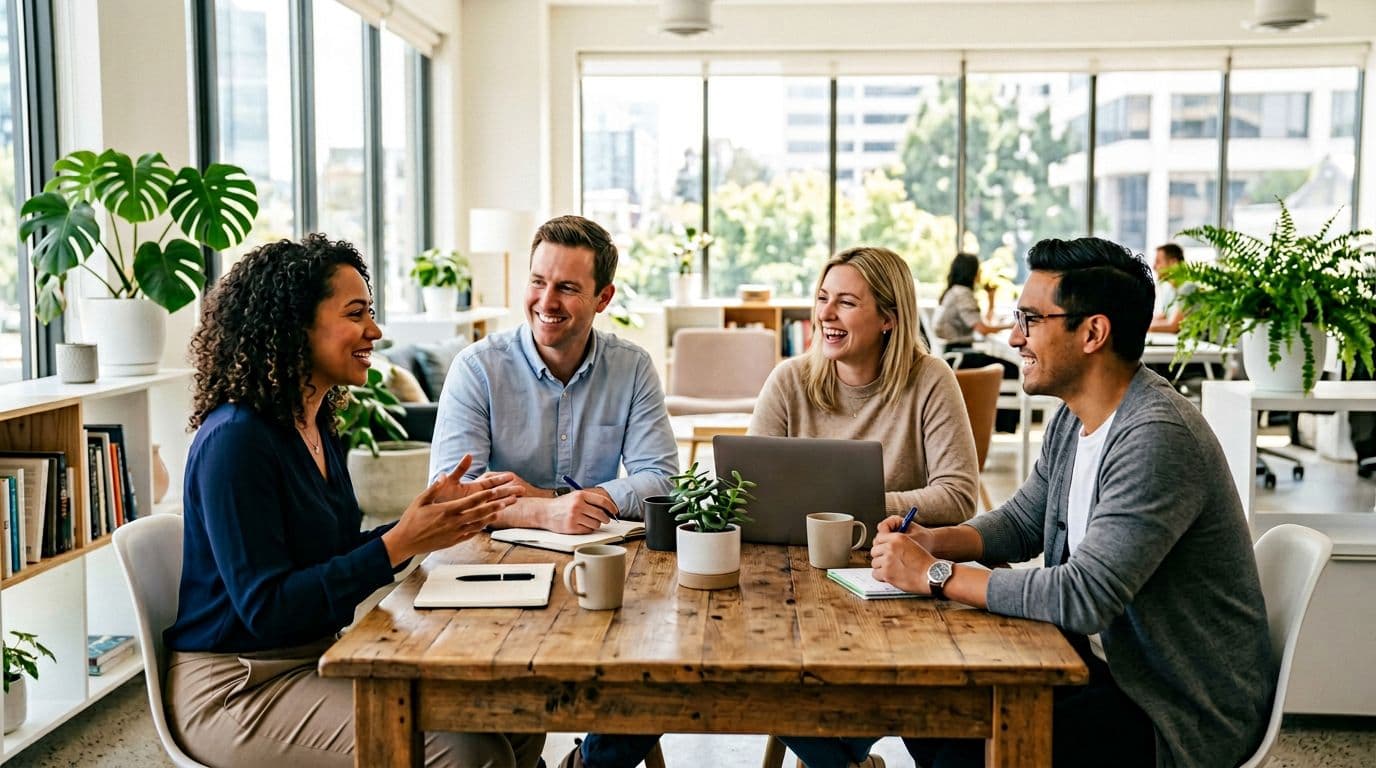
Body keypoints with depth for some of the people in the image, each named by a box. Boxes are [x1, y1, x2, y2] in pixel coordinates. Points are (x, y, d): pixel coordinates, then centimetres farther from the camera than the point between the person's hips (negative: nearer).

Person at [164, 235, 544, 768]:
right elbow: (266, 609, -22)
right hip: (237, 687, -8)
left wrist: (431, 516, -2)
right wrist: (401, 542, -23)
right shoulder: (234, 440, -19)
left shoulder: (317, 429, 8)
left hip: (315, 659, 8)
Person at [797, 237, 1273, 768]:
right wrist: (934, 541, -4)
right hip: (1105, 658, 9)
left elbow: (1084, 595, -32)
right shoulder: (1073, 420, 4)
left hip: (1183, 710, -8)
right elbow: (1020, 523, 16)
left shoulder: (1157, 437, -27)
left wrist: (936, 575, -25)